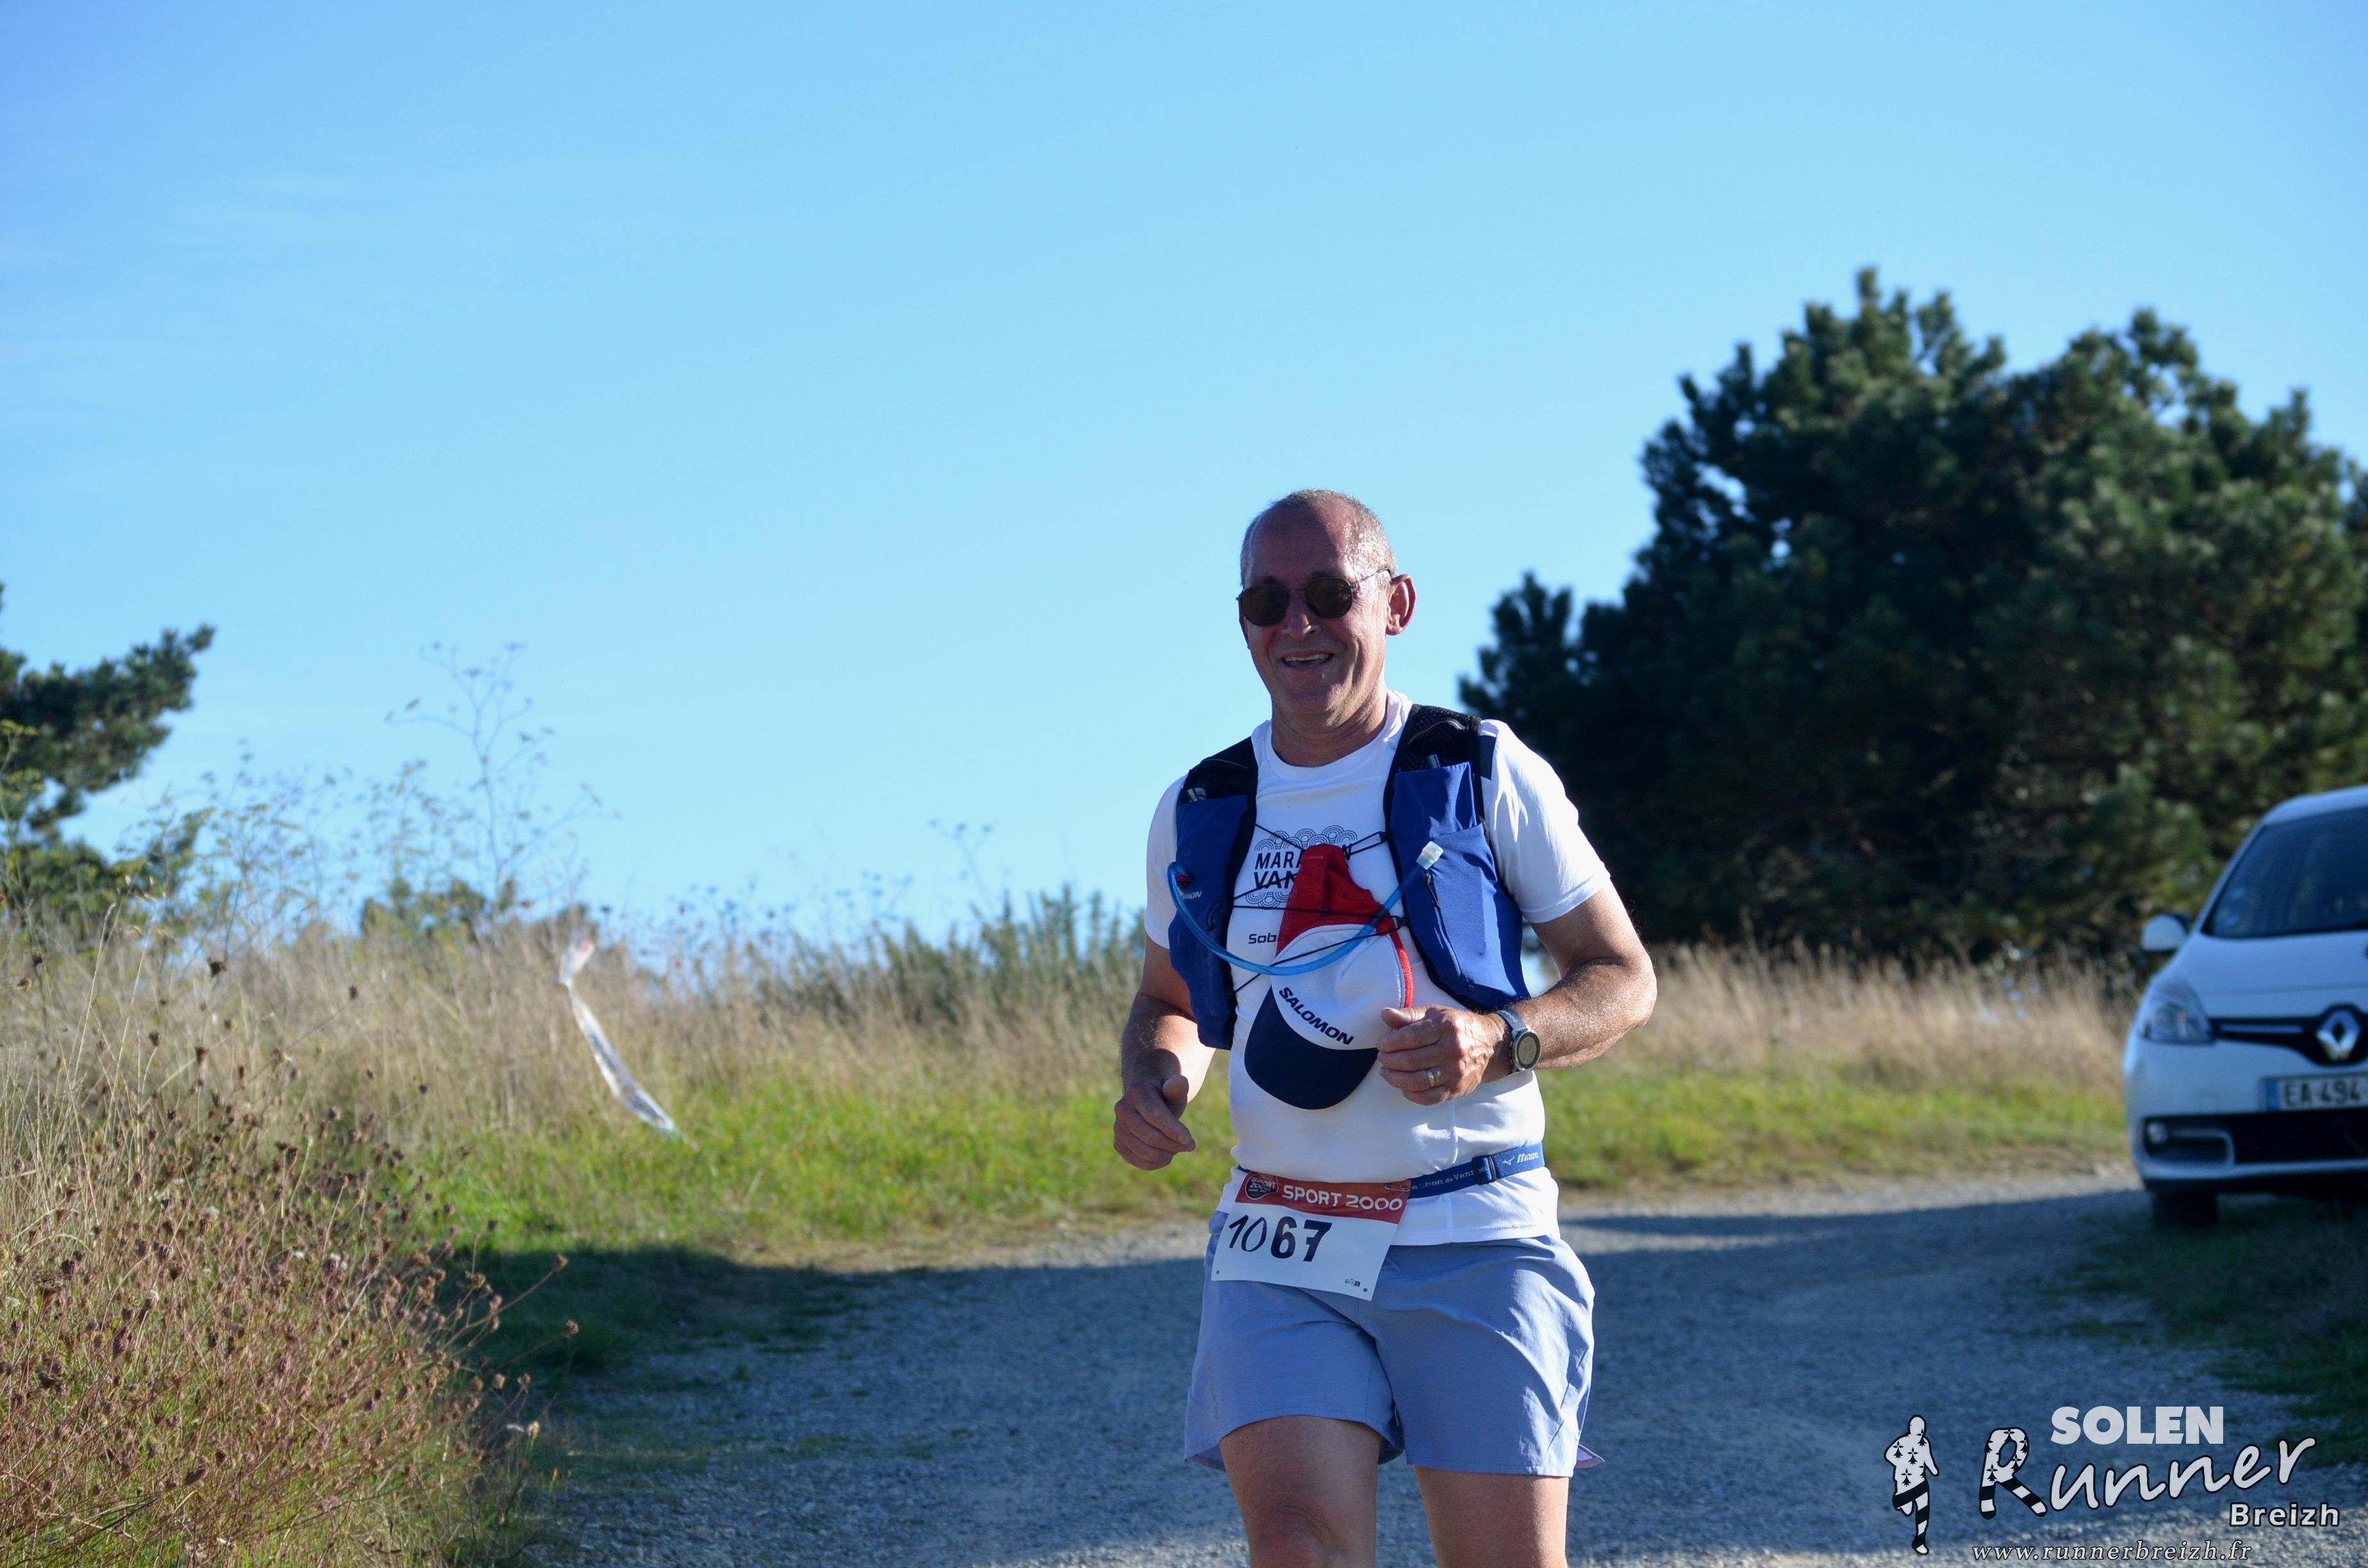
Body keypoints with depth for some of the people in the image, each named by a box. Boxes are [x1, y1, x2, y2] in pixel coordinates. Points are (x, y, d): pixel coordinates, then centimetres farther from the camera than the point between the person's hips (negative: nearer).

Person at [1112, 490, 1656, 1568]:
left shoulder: (1487, 778, 0)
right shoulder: (1200, 813, 9)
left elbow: (1623, 979, 4)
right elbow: (1170, 1001, 25)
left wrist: (1499, 1043, -16)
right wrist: (1155, 1080, 0)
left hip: (1472, 1244, -2)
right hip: (1282, 1250, 2)